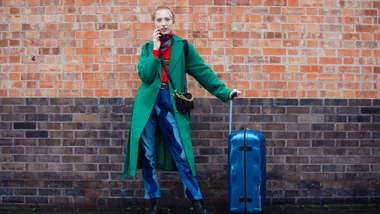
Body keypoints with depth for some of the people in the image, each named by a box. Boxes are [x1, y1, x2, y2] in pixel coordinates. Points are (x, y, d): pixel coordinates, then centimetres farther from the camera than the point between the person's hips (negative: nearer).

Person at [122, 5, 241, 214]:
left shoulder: (182, 46, 4)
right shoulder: (148, 48, 9)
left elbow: (203, 71, 0)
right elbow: (144, 75, -6)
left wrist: (224, 92, -6)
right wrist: (155, 50, -10)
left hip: (171, 104, -2)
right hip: (148, 104, 2)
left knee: (182, 155, -3)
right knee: (147, 156, 4)